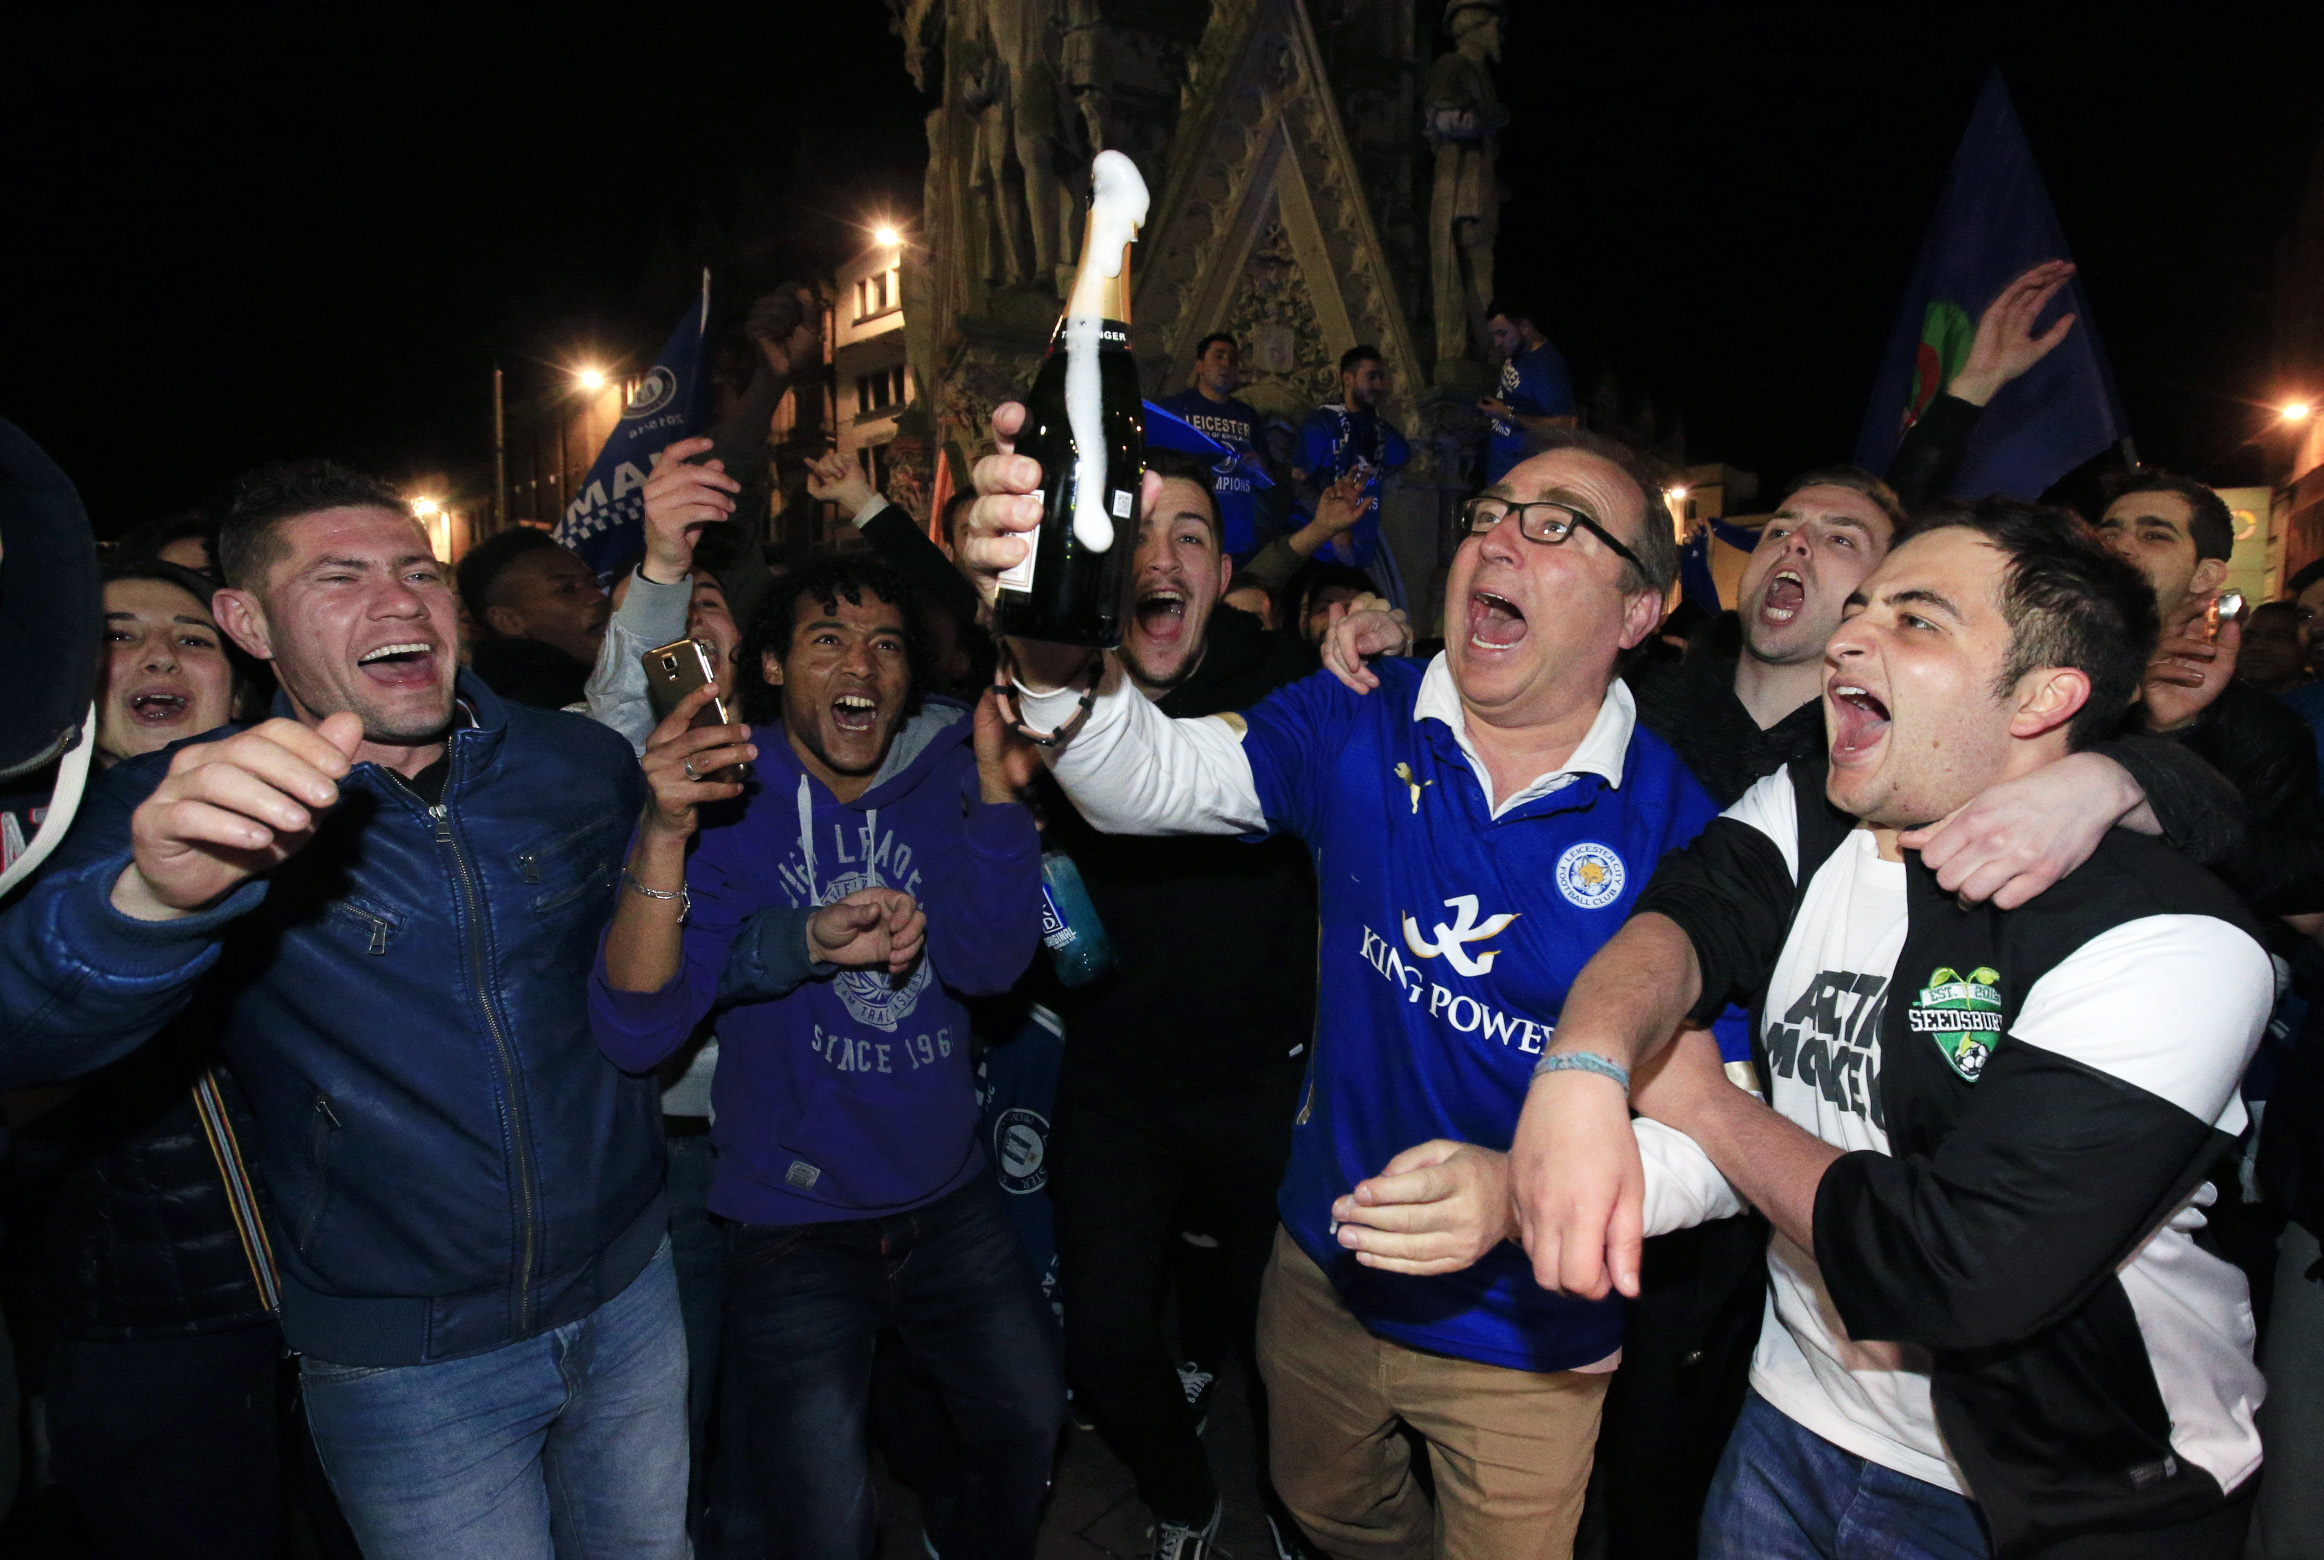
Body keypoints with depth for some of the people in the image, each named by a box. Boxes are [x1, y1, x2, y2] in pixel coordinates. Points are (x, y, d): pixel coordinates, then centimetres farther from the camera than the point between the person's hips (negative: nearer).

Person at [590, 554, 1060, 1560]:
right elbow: (637, 1032, -23)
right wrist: (665, 836, -37)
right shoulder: (726, 799, -13)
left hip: (949, 1203, 4)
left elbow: (988, 962, -18)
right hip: (794, 1226, -3)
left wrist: (996, 779, -28)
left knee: (1031, 1422, 17)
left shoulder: (945, 780, -4)